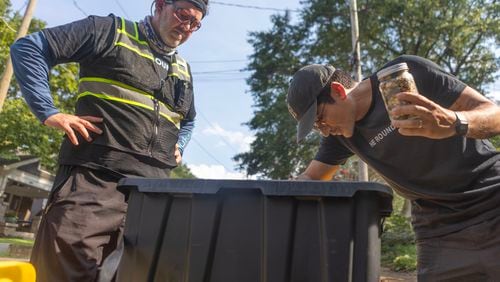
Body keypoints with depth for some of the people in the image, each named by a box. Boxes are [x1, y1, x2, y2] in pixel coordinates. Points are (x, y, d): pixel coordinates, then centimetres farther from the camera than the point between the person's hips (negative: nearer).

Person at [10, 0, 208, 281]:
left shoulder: (184, 71, 22)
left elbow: (188, 121, 38)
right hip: (93, 181, -5)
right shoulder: (112, 31, 5)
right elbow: (28, 47, 2)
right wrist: (49, 112, -7)